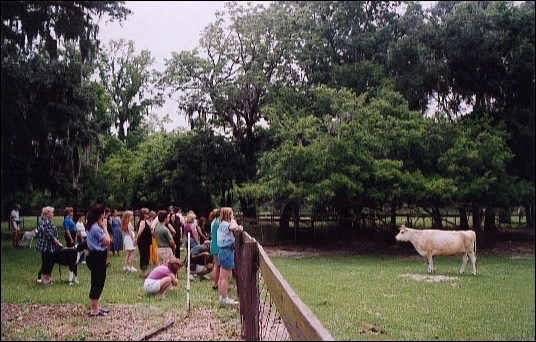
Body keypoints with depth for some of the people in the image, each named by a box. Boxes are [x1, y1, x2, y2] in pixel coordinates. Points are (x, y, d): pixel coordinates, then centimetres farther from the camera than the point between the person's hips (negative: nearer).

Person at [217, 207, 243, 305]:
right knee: (226, 277, -5)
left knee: (222, 277, 14)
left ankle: (221, 296, 20)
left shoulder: (222, 224, 16)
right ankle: (224, 298, -1)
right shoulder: (224, 224, -15)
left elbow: (238, 228, 13)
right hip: (227, 251, -10)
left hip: (224, 251, 10)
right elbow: (233, 227, -35)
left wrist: (238, 227, -9)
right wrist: (233, 220, -16)